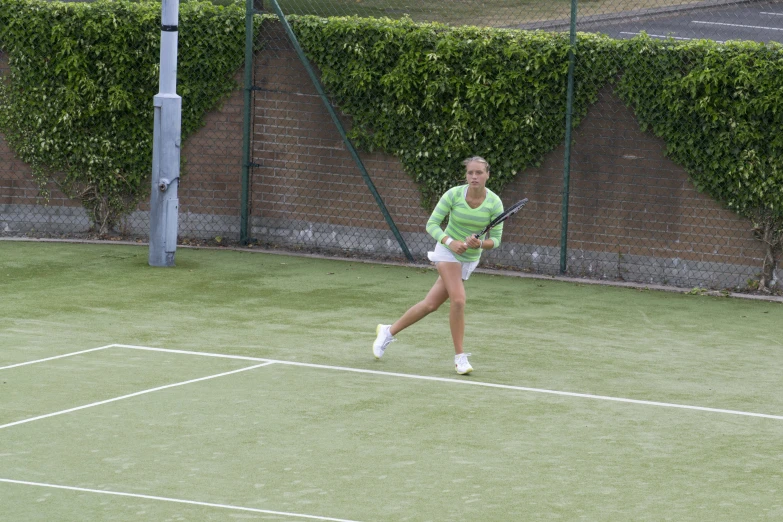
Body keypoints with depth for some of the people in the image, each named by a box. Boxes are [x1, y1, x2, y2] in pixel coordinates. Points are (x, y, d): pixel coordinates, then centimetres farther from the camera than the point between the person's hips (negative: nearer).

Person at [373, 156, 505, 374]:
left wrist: (479, 243, -30)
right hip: (447, 251, -3)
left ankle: (388, 331, 26)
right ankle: (460, 357, -10)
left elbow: (496, 240, -9)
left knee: (431, 304, 6)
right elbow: (432, 224, -14)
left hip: (470, 258, 3)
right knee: (458, 300, -23)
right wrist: (450, 242, -32)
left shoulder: (495, 203, -14)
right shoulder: (454, 194, -18)